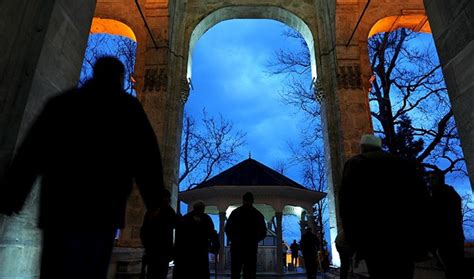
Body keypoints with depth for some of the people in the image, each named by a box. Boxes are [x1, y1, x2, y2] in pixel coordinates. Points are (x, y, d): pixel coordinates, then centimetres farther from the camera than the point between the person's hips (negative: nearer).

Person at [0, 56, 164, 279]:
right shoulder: (129, 107, 7)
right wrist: (155, 202, -5)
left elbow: (30, 152, 14)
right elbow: (147, 157, -4)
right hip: (103, 209, -3)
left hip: (58, 205, 3)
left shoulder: (61, 101, 16)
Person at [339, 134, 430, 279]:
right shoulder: (407, 164, 15)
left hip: (375, 242, -4)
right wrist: (421, 244, 16)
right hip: (407, 240, 5)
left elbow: (347, 206, -6)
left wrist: (354, 243, -2)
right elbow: (423, 203, 13)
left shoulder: (355, 163, 2)